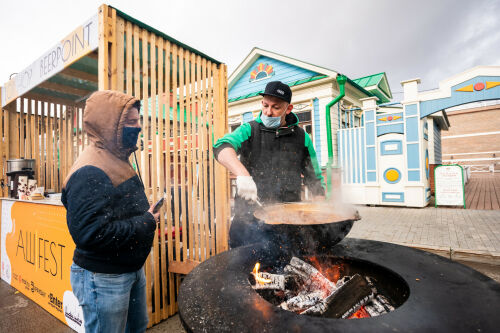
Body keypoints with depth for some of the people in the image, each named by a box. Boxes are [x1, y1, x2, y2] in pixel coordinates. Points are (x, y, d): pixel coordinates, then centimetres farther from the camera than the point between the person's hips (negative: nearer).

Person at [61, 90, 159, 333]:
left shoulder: (116, 161, 8)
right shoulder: (90, 173, -24)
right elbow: (89, 232, -32)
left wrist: (148, 216, -1)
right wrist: (146, 223, -22)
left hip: (132, 268, 9)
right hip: (103, 279, -9)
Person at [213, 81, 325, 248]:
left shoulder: (301, 137, 9)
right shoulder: (249, 130, 4)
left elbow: (314, 179, 15)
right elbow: (223, 147, -16)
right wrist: (243, 174, -34)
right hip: (249, 220, -1)